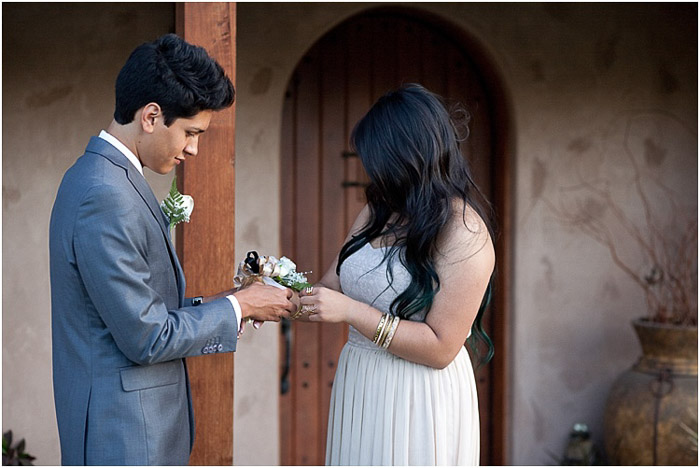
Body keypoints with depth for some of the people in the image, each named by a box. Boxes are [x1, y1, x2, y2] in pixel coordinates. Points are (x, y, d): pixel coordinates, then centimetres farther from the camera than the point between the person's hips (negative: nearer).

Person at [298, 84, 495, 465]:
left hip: (419, 399, -7)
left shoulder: (464, 234, -16)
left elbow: (440, 348, -19)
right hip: (359, 388, 7)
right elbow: (331, 290, 11)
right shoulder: (378, 214, 6)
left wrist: (351, 311, -22)